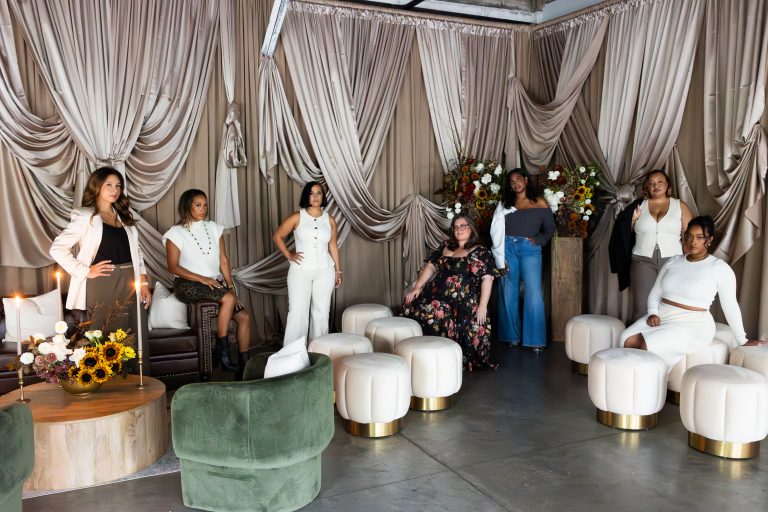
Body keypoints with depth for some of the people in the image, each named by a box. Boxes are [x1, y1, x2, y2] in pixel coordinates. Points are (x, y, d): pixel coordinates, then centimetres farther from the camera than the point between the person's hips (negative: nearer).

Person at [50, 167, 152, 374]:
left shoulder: (125, 216, 18)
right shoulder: (84, 216, 0)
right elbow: (57, 249, -6)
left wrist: (144, 283, 8)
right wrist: (84, 271, -12)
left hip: (130, 283, 5)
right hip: (102, 286, -5)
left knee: (136, 339, 3)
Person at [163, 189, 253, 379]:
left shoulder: (214, 228, 11)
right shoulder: (176, 233, -2)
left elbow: (223, 261, 8)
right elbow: (173, 267, -8)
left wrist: (231, 286, -4)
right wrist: (202, 279, -17)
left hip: (215, 283, 5)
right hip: (188, 285, -5)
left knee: (244, 316, -12)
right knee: (228, 298, -31)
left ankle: (243, 367, -3)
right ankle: (221, 351, -19)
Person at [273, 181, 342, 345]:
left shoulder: (330, 219, 5)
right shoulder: (297, 217, -3)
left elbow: (333, 246, 11)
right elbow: (277, 236, 5)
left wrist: (338, 270, 12)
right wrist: (289, 255, -3)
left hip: (324, 271, 3)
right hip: (300, 271, -2)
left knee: (321, 312, 7)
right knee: (297, 312, -4)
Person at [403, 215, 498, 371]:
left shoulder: (481, 252, 5)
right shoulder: (445, 248, 21)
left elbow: (487, 278, -5)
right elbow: (430, 266, 18)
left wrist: (482, 306, -14)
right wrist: (417, 287, 4)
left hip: (463, 304, -5)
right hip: (438, 298, 5)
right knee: (412, 305, -17)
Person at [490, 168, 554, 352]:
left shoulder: (540, 203, 8)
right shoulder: (504, 204, 12)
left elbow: (550, 228, 10)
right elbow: (497, 232, 4)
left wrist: (538, 239, -9)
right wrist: (500, 259, -5)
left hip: (530, 249, -2)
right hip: (508, 248, 2)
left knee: (533, 294, -8)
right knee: (509, 295, 4)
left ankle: (535, 339, -1)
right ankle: (512, 336, 15)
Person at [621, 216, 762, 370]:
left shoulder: (720, 268, -4)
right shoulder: (673, 261, 11)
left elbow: (730, 306, -2)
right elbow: (655, 293, 13)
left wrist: (743, 341, 3)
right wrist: (652, 313, -6)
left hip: (692, 324, -5)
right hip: (662, 316, 5)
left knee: (648, 346, -29)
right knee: (628, 340, -23)